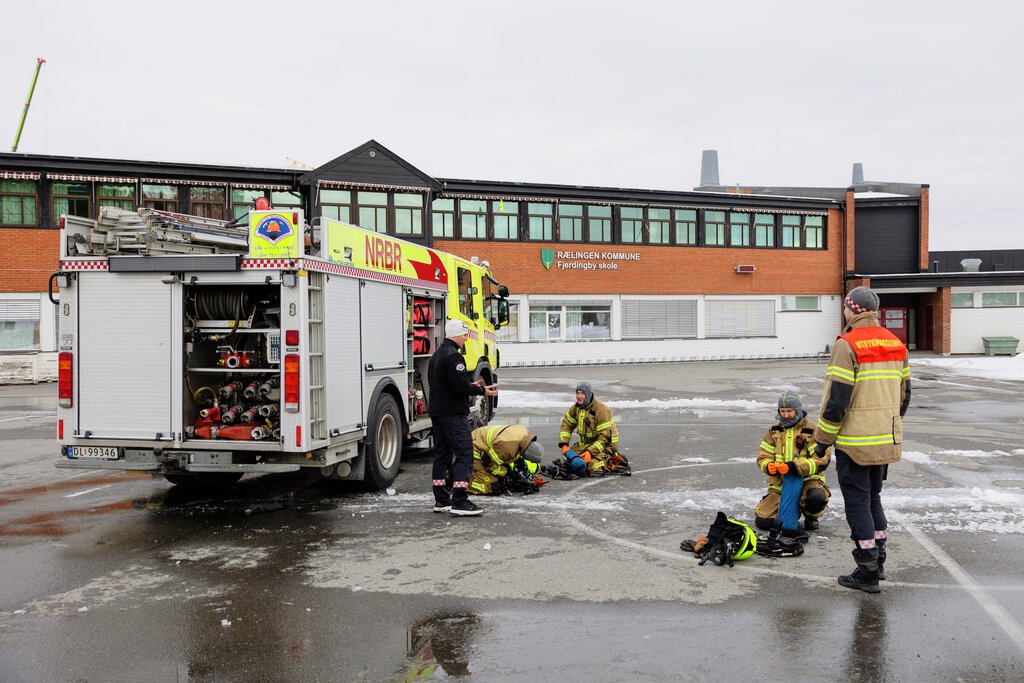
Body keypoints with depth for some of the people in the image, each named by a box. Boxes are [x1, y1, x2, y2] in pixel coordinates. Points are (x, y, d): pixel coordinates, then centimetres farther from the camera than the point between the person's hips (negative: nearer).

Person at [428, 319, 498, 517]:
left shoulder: (436, 355, 17)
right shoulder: (453, 356, -16)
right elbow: (460, 386, -21)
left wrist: (471, 386, 17)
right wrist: (482, 390, -7)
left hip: (436, 412, 10)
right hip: (453, 414, -10)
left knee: (441, 454, 13)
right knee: (463, 454, -9)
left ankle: (441, 500, 17)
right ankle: (459, 502, -14)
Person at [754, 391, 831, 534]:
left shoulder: (812, 430, -5)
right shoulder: (774, 430, 9)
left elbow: (822, 460, -15)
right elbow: (762, 457, 7)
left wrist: (794, 467, -28)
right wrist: (769, 466, -19)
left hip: (807, 479, -3)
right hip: (780, 484, 4)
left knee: (816, 498, -38)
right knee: (762, 521, -11)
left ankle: (811, 517, 0)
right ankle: (793, 511, 21)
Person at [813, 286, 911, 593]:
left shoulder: (847, 345, -16)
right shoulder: (896, 344, 9)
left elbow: (837, 398, -18)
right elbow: (903, 393, 15)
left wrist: (823, 438, -9)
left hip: (855, 441, -7)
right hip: (887, 441, 8)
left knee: (857, 503, 1)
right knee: (873, 498, 20)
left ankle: (867, 573, 6)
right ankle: (878, 563, 27)